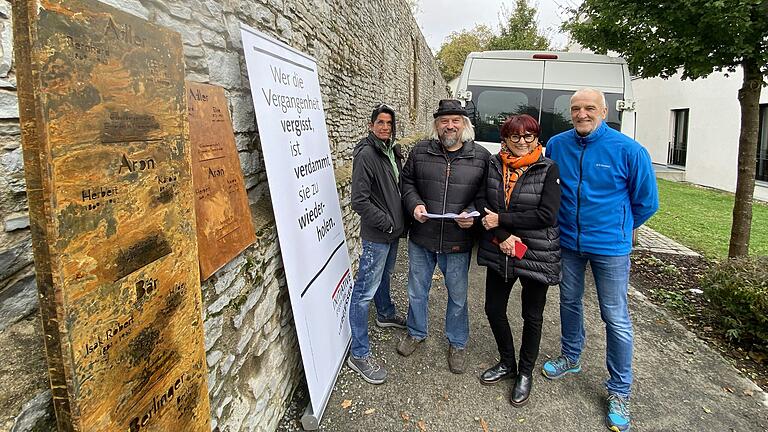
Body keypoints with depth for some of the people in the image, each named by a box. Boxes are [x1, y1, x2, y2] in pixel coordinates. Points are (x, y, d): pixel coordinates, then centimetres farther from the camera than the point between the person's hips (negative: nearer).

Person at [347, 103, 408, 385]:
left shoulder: (392, 151, 7)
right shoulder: (366, 154, -19)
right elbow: (360, 201, -22)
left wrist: (400, 221, 10)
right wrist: (387, 222, -16)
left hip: (393, 230, 9)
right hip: (376, 235, -9)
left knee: (384, 276, 29)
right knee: (365, 291, -2)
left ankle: (385, 315, 53)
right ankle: (359, 354, 7)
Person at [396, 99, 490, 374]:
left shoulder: (481, 157, -2)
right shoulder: (420, 152, 0)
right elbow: (407, 182, 7)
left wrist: (473, 214, -16)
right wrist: (415, 205, -11)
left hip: (458, 243, -1)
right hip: (421, 239, 1)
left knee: (458, 296, 15)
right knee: (417, 292, 18)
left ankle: (457, 343, 38)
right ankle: (416, 333, 44)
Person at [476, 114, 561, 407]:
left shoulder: (548, 169, -9)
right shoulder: (494, 165, 2)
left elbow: (547, 215, -18)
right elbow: (484, 204, -3)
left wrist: (501, 219, -18)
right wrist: (502, 236, -17)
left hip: (536, 256, -3)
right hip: (499, 252, 4)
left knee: (532, 316, 12)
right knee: (494, 309, 13)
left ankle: (525, 372, 35)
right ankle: (507, 363, 38)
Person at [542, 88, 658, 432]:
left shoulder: (628, 150, -13)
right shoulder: (557, 144, -3)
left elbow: (646, 202, -2)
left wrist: (618, 229, 7)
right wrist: (560, 219, 10)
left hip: (610, 248, -3)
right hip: (567, 242, 4)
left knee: (616, 319, 5)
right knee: (569, 303, 19)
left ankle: (619, 391, 21)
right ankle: (570, 357, 42)